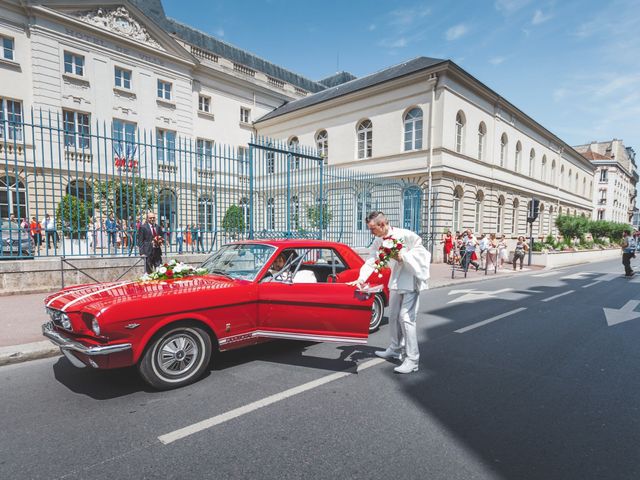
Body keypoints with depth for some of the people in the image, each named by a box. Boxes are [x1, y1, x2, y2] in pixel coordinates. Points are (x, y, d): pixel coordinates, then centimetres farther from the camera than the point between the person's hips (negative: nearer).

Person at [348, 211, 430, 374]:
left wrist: (403, 256, -27)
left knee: (406, 318, -12)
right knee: (393, 316, 15)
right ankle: (395, 349, 33)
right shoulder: (378, 241, -1)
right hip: (396, 281, 7)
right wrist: (361, 278, -21)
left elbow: (420, 250, -14)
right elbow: (371, 261, -6)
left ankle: (412, 360, -5)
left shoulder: (405, 235, -21)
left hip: (411, 279, -7)